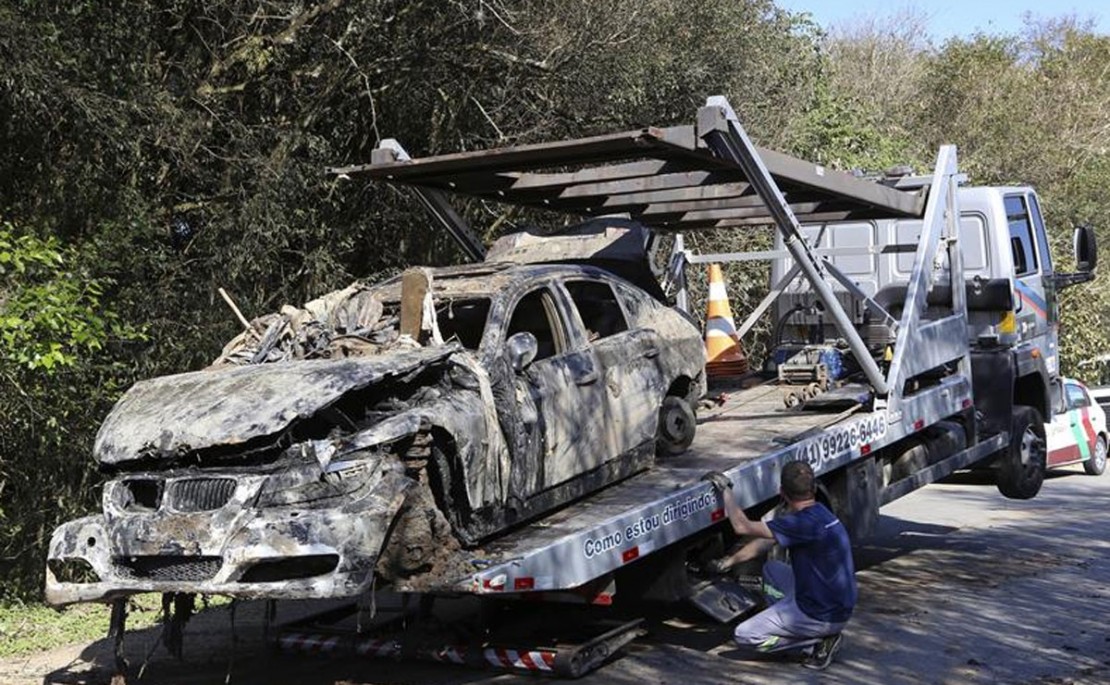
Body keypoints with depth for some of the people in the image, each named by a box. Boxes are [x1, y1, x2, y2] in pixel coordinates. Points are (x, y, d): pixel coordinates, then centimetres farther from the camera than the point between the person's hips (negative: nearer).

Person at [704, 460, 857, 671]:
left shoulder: (807, 523, -25)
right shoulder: (816, 513, 4)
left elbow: (742, 526, -21)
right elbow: (766, 540, 15)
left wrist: (724, 488, -9)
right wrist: (730, 561, 16)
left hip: (823, 615, -9)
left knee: (744, 636, -2)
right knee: (771, 569, 26)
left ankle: (817, 641, -3)